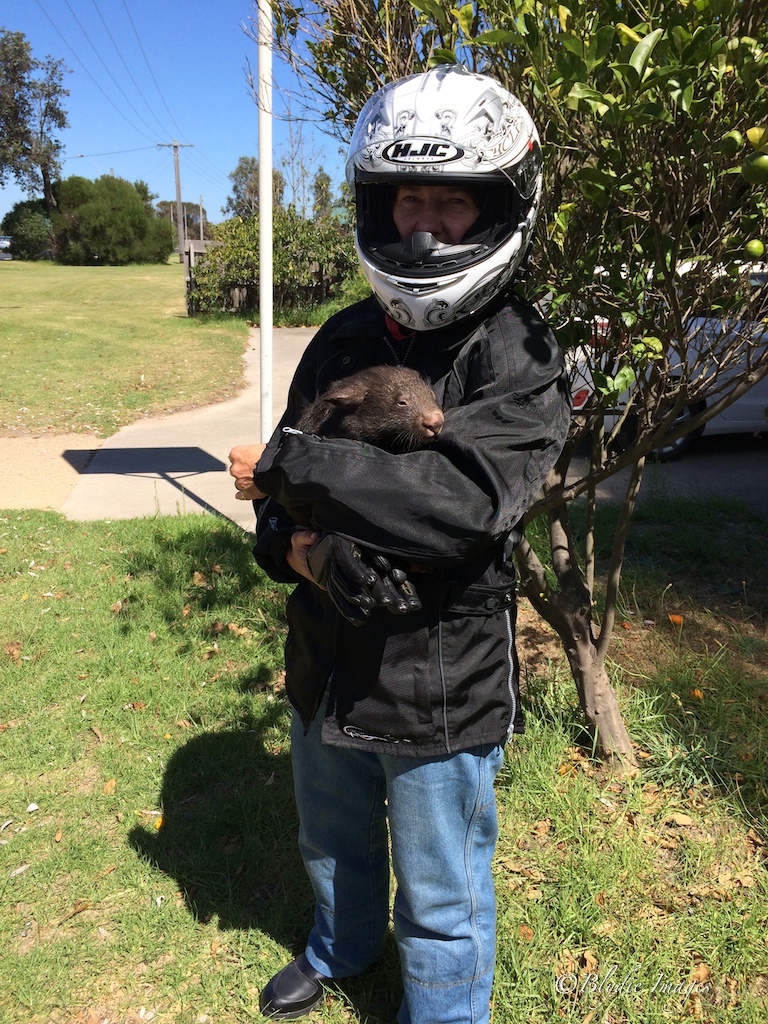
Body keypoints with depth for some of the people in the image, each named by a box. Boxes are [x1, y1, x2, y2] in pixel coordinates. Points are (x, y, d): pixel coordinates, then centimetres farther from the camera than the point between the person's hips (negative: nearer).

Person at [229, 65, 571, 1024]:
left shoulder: (521, 359, -17)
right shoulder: (341, 342, 0)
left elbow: (465, 499, -34)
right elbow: (277, 494, 5)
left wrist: (286, 461, -27)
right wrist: (300, 549, -18)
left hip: (442, 690, -6)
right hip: (328, 665, 6)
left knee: (443, 908, 16)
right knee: (333, 844, 31)